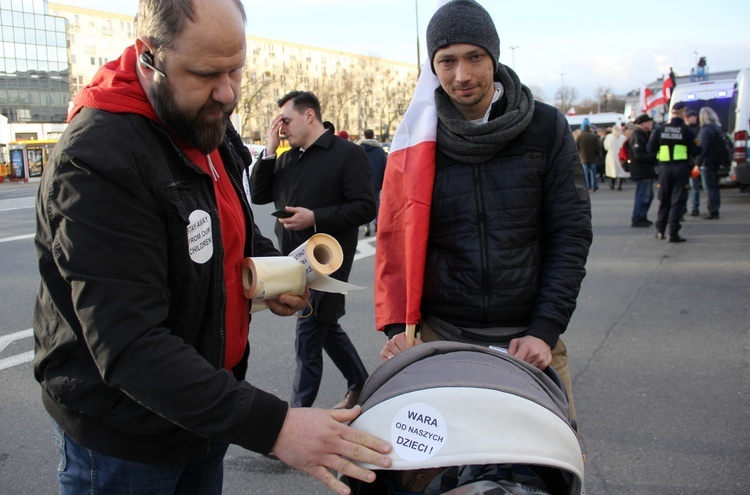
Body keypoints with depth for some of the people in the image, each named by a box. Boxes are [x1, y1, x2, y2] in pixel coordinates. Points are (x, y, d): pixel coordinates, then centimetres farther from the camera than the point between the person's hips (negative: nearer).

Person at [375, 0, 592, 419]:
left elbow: (571, 232, -2)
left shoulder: (546, 128, 0)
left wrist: (545, 330, -9)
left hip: (528, 337, 0)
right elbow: (395, 239, 2)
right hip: (438, 336, 1)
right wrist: (397, 327, -8)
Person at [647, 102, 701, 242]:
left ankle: (660, 230, 20)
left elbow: (651, 149, 2)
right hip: (681, 168, -3)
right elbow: (695, 151, -7)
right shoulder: (687, 131, -6)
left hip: (664, 168, 3)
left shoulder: (660, 130, 1)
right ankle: (673, 233, -4)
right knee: (678, 201, 0)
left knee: (664, 200, 16)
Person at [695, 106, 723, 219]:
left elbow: (702, 148, -22)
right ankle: (715, 211, 22)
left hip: (707, 163, -9)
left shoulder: (705, 130, -16)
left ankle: (712, 212, -4)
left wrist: (697, 164, -20)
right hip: (715, 163, 9)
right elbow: (721, 146, 19)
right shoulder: (718, 128, 13)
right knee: (714, 187, 15)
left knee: (709, 188, -6)